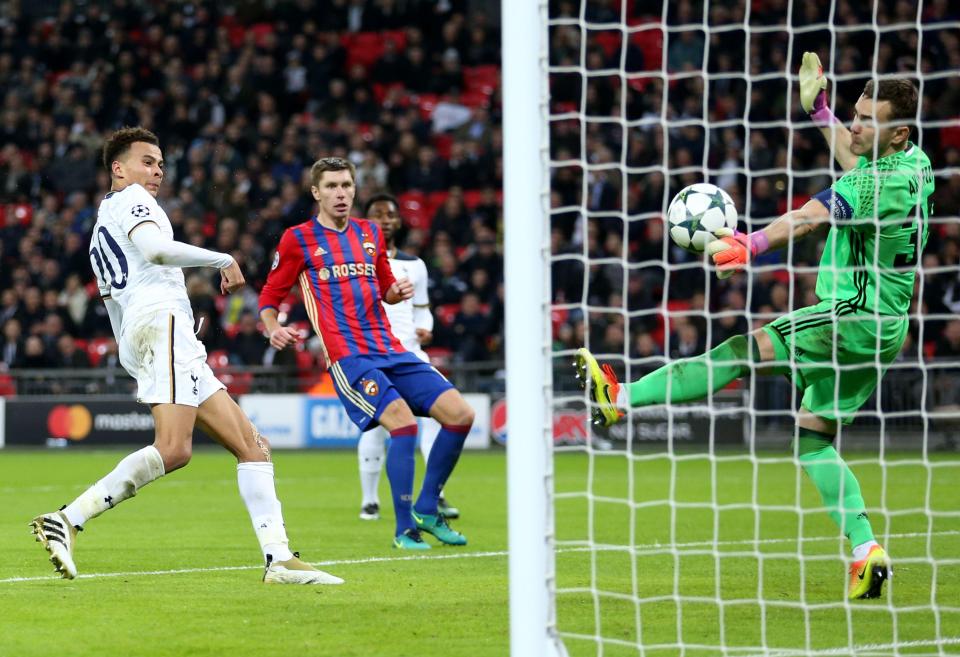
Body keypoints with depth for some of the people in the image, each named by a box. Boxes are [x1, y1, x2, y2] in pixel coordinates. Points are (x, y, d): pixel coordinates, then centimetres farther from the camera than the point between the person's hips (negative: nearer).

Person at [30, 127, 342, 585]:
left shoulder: (100, 236, 33)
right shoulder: (129, 200, 5)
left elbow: (112, 302, 32)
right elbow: (155, 248, -14)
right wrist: (224, 260, -6)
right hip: (161, 320, -10)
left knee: (252, 446, 4)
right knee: (174, 449, -28)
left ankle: (278, 560, -7)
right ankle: (66, 521, -31)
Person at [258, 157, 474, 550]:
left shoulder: (370, 234, 17)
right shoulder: (299, 238, 2)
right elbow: (269, 297, 6)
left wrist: (398, 292, 4)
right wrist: (273, 329, -15)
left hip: (390, 351, 6)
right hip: (347, 356, -6)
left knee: (460, 414, -3)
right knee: (403, 421, -26)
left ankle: (426, 510, 10)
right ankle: (405, 529, -16)